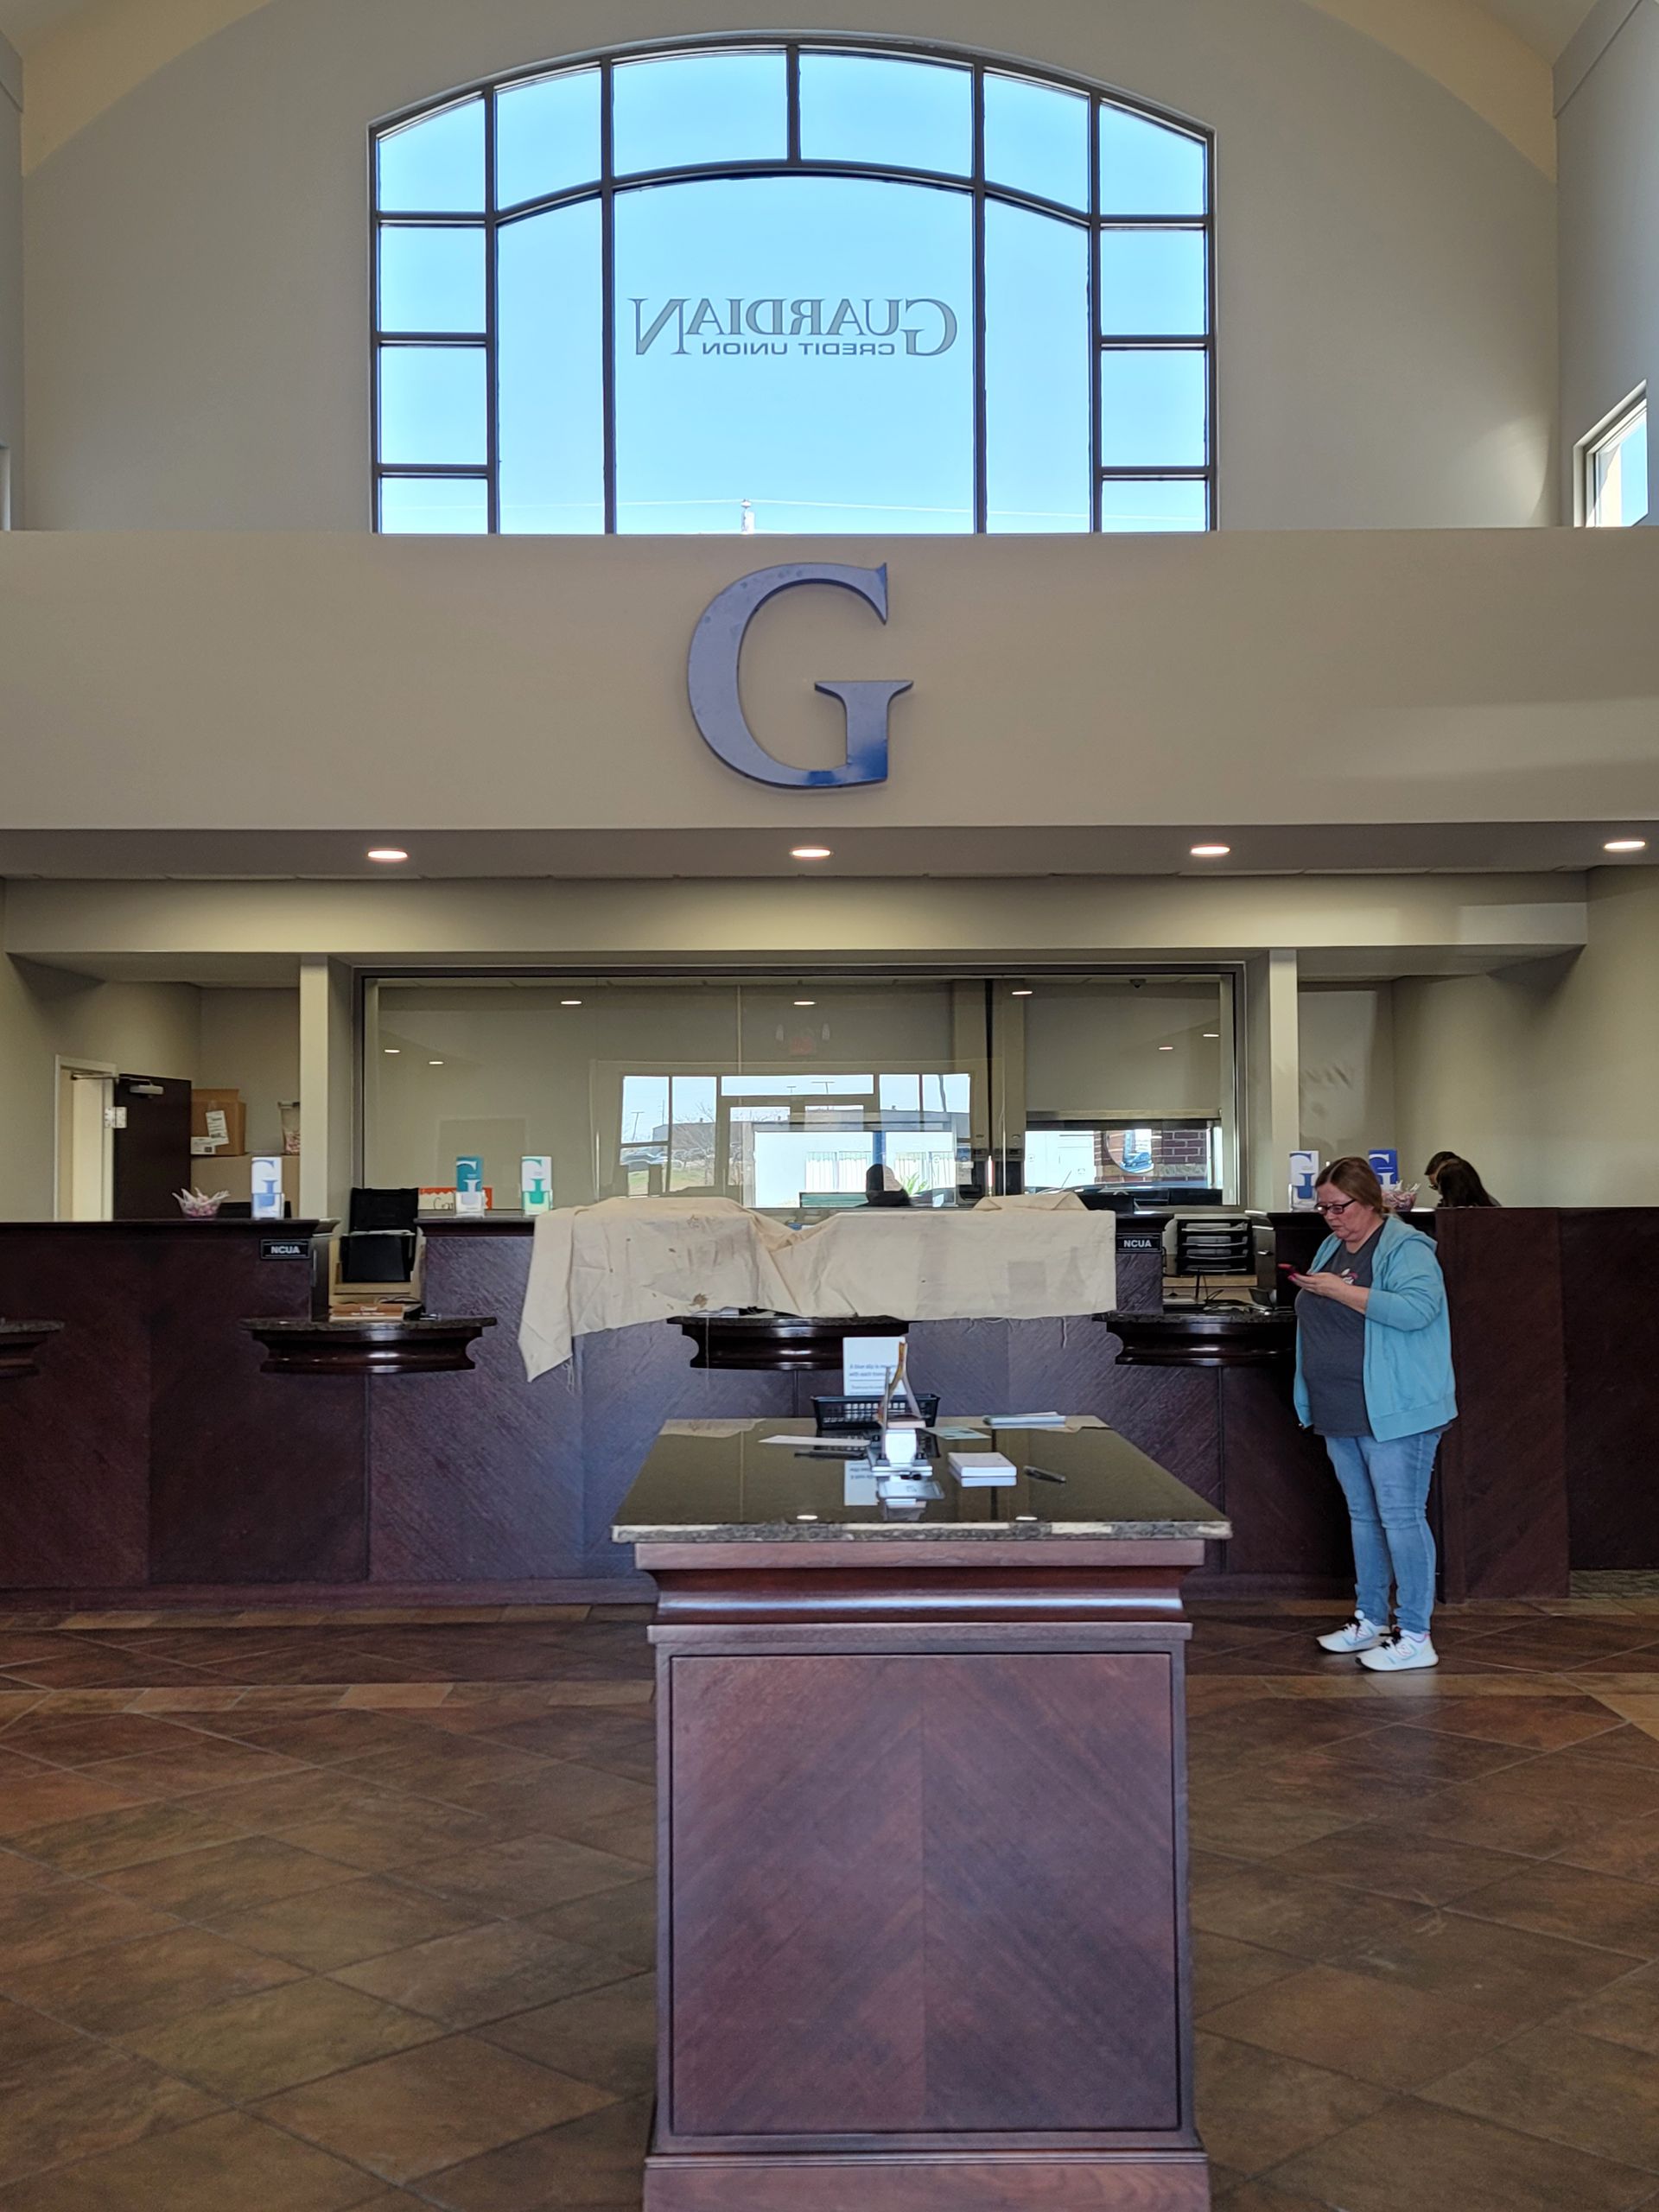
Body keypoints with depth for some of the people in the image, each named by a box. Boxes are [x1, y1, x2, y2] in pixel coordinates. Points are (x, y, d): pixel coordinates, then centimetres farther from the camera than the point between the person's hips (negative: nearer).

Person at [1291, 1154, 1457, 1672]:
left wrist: (1341, 1291, -25)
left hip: (1395, 1411, -9)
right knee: (1363, 1516, 16)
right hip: (1342, 1415, 9)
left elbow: (1418, 1308, -27)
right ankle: (1370, 1620, 26)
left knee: (1401, 1517, -6)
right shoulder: (1332, 1246, 15)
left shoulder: (1405, 1247, -11)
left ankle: (1415, 1637, -1)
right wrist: (1308, 1291, 6)